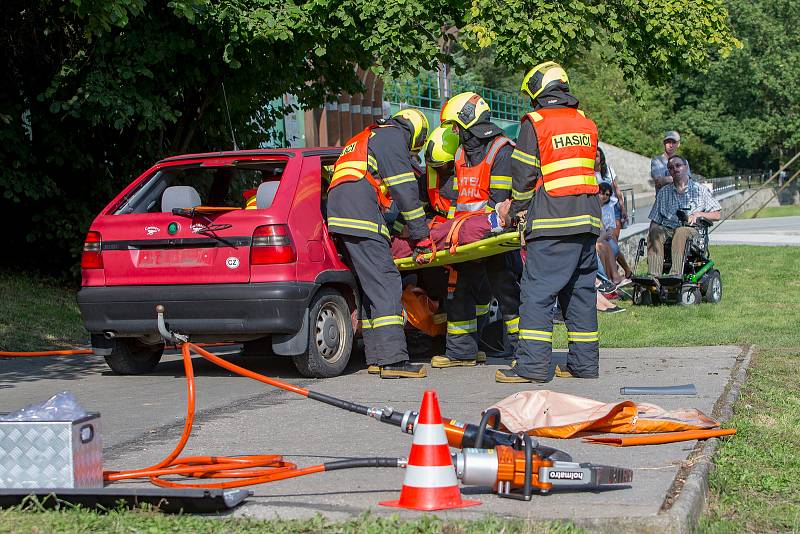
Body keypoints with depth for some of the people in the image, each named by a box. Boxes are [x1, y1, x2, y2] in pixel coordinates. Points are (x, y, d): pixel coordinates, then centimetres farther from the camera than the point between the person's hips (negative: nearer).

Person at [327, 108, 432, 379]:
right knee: (386, 283, -14)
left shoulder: (368, 136, 33)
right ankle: (393, 359, -22)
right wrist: (421, 236, -4)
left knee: (371, 285, 12)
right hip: (359, 213, -10)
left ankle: (376, 357, 10)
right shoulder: (393, 136, 3)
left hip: (339, 213, 10)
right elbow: (405, 190, -5)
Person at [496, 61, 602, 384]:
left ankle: (532, 364, -10)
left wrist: (518, 210, 11)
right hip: (588, 220, 6)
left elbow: (524, 175, -3)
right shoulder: (587, 124, 15)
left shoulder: (535, 124, -3)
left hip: (552, 223, -6)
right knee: (581, 290, 12)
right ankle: (585, 362, 14)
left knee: (538, 291, -6)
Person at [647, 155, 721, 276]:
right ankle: (653, 276, -46)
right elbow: (655, 220, 18)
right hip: (667, 229, 2)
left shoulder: (700, 190, 16)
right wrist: (652, 231, -4)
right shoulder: (663, 192, 23)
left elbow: (716, 215, 12)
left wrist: (698, 214, -5)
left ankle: (675, 274, -50)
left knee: (681, 231, -38)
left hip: (691, 230, -2)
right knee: (655, 232, -33)